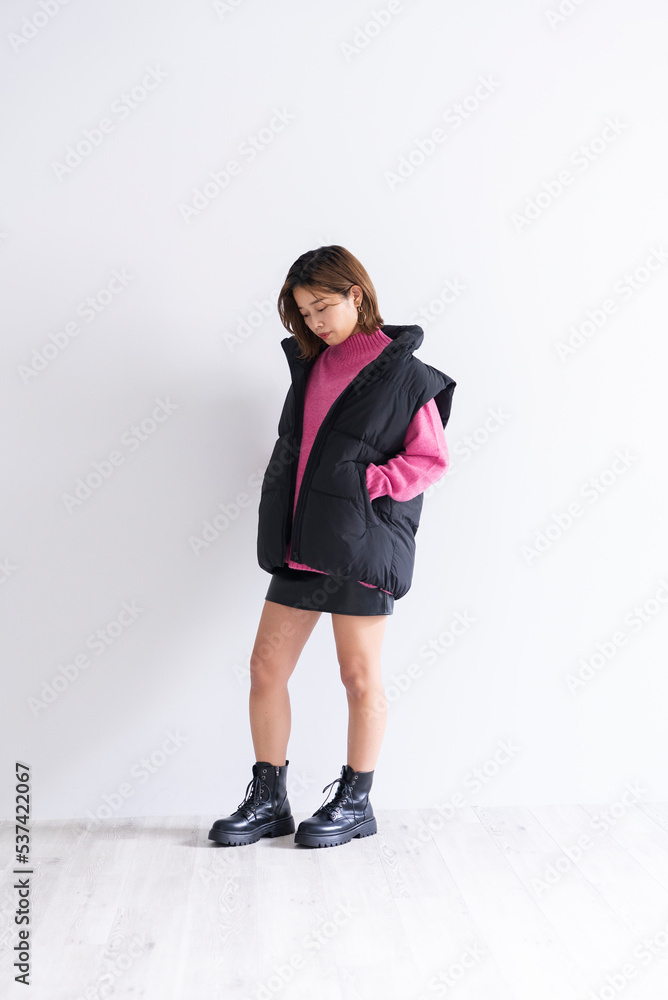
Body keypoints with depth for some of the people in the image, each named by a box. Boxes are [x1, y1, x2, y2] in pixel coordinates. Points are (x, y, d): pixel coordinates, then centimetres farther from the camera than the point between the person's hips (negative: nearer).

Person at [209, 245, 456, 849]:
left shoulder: (403, 373, -4)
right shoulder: (311, 365, 15)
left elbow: (431, 459, -5)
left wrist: (363, 483, -16)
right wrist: (280, 517, 10)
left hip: (362, 544, -6)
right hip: (302, 541, 7)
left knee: (360, 677, 6)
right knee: (266, 667, 7)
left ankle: (355, 802, 24)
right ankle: (269, 801, 22)